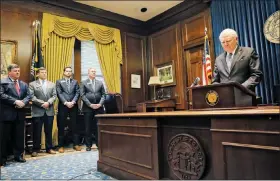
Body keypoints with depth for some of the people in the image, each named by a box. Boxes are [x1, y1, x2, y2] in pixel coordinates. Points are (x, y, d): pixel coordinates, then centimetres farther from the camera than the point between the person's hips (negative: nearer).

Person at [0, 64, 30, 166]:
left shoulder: (24, 84, 16)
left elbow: (28, 96, 8)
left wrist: (23, 102, -12)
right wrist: (15, 101, -20)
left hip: (20, 114, 5)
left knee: (19, 136, 11)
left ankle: (18, 155, 23)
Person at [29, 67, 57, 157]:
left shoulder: (52, 84, 13)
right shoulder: (32, 84, 3)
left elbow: (54, 96, 4)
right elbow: (32, 97, -7)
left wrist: (48, 102, -13)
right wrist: (42, 103, -16)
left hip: (49, 111, 3)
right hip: (37, 111, -2)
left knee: (49, 131, 9)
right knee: (37, 131, 4)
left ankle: (49, 148, 20)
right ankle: (35, 149, 16)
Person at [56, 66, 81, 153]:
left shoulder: (75, 82, 14)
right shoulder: (59, 82, 8)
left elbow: (77, 93, 3)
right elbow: (59, 94, -4)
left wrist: (73, 102, -12)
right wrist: (66, 103, -15)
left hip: (73, 106, 2)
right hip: (63, 106, -1)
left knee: (74, 125, 5)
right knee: (61, 126, 3)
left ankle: (76, 144, 13)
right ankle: (61, 146, 12)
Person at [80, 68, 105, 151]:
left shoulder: (100, 83, 13)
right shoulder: (83, 83, 6)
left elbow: (103, 95, 8)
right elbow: (82, 95, -3)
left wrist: (100, 104, -8)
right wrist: (90, 104, -13)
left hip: (99, 108, 2)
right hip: (88, 108, -2)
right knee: (88, 127, 3)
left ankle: (99, 144, 14)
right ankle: (88, 145, 13)